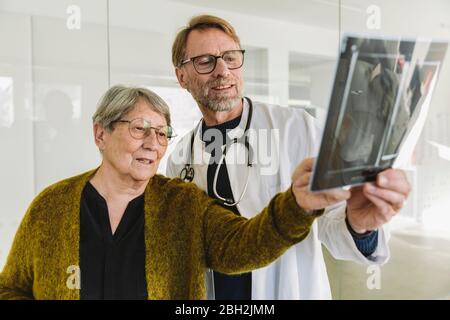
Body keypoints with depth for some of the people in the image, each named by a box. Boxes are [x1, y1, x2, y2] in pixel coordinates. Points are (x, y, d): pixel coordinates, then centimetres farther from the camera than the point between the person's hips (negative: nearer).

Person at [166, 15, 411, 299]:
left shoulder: (297, 127, -14)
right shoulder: (180, 157, -3)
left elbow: (329, 221, -17)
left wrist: (357, 223, -36)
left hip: (293, 291, -3)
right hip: (209, 292, 3)